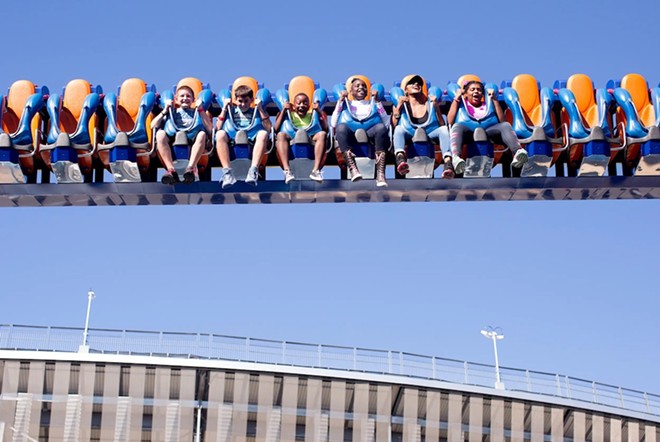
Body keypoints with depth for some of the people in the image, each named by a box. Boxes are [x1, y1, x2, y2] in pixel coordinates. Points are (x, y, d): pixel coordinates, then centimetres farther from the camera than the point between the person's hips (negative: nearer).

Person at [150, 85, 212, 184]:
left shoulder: (196, 112, 22)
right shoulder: (172, 112, 24)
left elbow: (210, 129, 4)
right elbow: (153, 126, 13)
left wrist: (201, 110, 2)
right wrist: (165, 111, 7)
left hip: (192, 141, -1)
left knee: (202, 134, -32)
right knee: (160, 133, -27)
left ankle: (190, 168, -41)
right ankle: (171, 169, -37)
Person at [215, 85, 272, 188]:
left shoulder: (256, 111, 21)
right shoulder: (231, 110, 23)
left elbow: (268, 128, 4)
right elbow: (218, 128, 10)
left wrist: (260, 108, 4)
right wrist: (224, 109, 9)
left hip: (252, 141, -1)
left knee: (263, 133, -32)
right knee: (220, 134, -30)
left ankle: (253, 171, -44)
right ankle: (227, 172, -42)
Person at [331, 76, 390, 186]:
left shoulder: (373, 104, 29)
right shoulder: (346, 104, 28)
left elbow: (387, 124, 11)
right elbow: (334, 123, 9)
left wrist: (378, 102, 11)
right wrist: (340, 101, 12)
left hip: (370, 134, 0)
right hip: (350, 137, 0)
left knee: (381, 127, -33)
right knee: (341, 127, -33)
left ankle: (380, 174, -44)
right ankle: (353, 169, -48)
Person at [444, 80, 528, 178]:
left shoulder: (488, 104, 33)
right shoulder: (462, 104, 29)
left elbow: (502, 121, 16)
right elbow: (450, 122, 10)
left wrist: (494, 99, 18)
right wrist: (456, 99, 15)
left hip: (488, 131, 2)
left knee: (505, 125, -25)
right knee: (457, 126, -33)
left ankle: (517, 151, -56)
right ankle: (455, 157, -64)